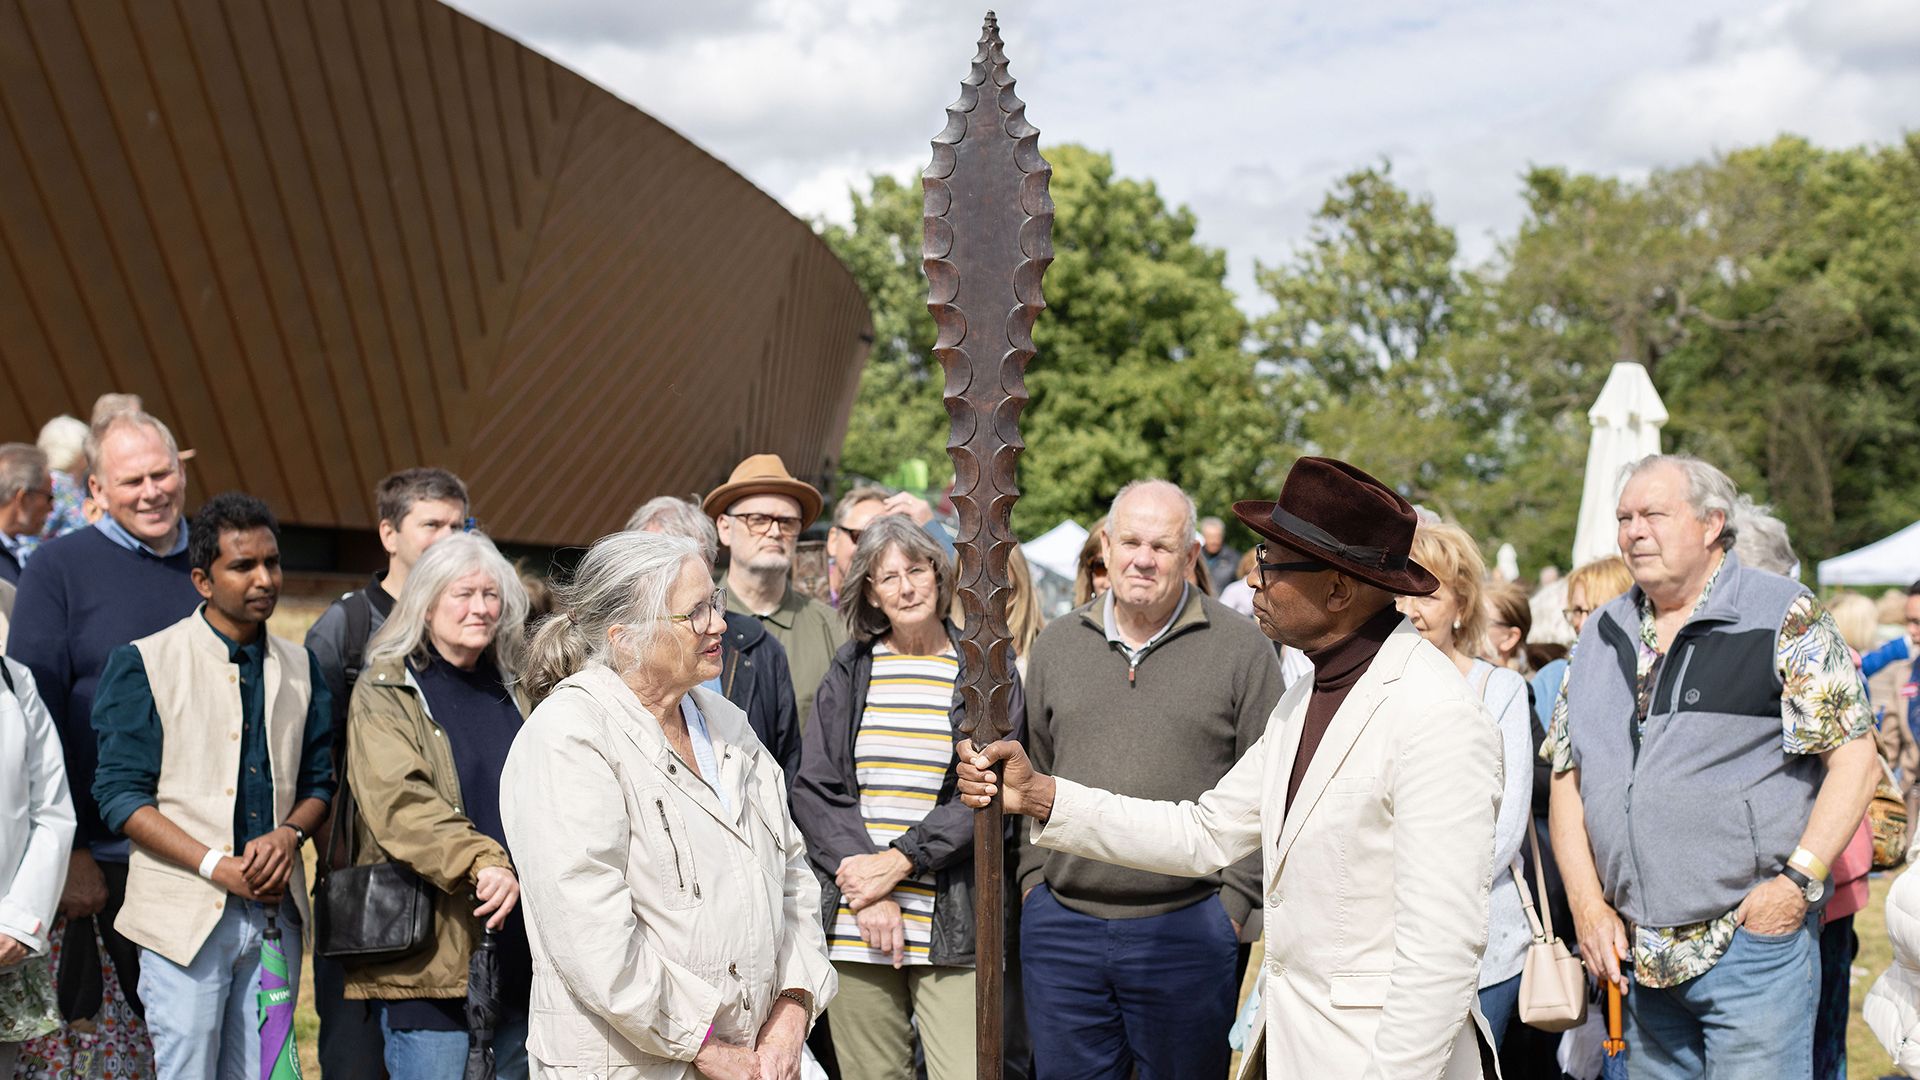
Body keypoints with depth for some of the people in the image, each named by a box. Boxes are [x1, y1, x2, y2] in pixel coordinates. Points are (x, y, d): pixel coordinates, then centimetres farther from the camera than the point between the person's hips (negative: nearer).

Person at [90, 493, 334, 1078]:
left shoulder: (298, 666, 12)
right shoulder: (144, 662, -2)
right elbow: (120, 794, -6)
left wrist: (289, 834, -7)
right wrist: (216, 866, -15)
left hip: (276, 908, 4)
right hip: (185, 913, -4)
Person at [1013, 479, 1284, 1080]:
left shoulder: (1240, 647, -2)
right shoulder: (1057, 645, 10)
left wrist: (1235, 902, -6)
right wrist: (1033, 876, 8)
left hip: (1187, 926, -3)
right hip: (1060, 925, 3)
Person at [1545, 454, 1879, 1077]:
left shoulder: (1784, 618, -4)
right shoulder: (1603, 634, 11)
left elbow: (1854, 753, -7)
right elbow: (1567, 774, 11)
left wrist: (1799, 880, -15)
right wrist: (1588, 904, 1)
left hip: (1752, 942, -5)